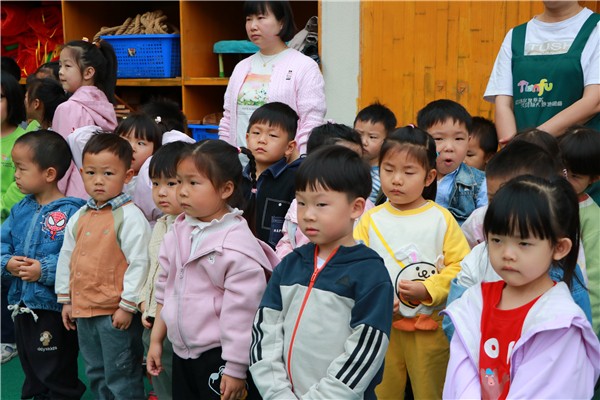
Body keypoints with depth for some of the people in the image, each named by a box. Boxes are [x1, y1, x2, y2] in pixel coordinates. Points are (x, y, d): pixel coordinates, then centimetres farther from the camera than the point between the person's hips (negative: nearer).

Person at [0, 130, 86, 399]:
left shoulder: (70, 213, -18)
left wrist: (44, 271, -29)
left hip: (54, 307, -7)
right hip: (22, 304, 7)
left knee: (57, 376, 8)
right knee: (30, 367, 24)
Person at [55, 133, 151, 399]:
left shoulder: (130, 217, -15)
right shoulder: (79, 217, 8)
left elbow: (139, 263, -17)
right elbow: (66, 258, 15)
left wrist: (127, 306, -16)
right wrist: (66, 300, 15)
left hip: (116, 313, -7)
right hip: (83, 310, 8)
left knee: (121, 378, 3)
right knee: (96, 375, 22)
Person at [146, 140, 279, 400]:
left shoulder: (237, 244, -19)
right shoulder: (178, 232, 3)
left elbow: (241, 312, -17)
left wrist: (236, 369, -15)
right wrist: (156, 340, 15)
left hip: (219, 356, -7)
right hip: (181, 353, 7)